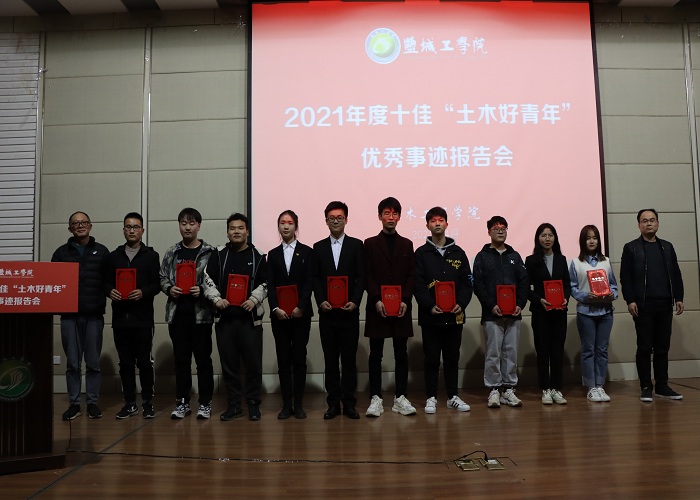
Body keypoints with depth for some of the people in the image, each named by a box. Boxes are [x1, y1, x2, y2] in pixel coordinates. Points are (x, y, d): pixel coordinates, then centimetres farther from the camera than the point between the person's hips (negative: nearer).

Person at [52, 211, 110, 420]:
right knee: (72, 362, 5)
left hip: (94, 315, -1)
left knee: (93, 362, 5)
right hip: (69, 315, 1)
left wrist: (102, 302, -10)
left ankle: (92, 402, 14)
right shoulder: (61, 252, 9)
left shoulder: (102, 252, 7)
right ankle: (74, 403, 14)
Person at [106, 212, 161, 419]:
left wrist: (143, 292, -19)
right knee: (125, 362, 9)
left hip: (143, 318, -3)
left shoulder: (151, 255, 4)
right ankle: (130, 403, 18)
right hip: (120, 317, 3)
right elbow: (107, 282, 13)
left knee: (145, 362, 0)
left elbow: (157, 284, -1)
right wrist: (110, 291, -9)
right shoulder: (114, 256, 14)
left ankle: (147, 402, 13)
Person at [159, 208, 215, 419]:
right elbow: (162, 278, 12)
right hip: (177, 312, 3)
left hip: (201, 313, -3)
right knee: (181, 359, 10)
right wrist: (169, 288, -8)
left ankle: (205, 403, 13)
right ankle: (182, 402, 20)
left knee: (203, 359, 4)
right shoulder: (171, 253, 10)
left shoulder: (210, 252, -2)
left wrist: (202, 290, -19)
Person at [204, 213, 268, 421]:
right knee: (229, 363, 7)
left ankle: (253, 404, 15)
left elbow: (265, 284, 5)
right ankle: (233, 404, 19)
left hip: (250, 318, -1)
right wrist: (217, 299, -11)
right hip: (225, 318, 1)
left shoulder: (257, 256, 5)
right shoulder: (218, 255, 7)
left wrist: (254, 299, -11)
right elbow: (208, 281, 4)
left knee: (253, 363, 2)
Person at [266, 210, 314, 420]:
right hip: (279, 314, 2)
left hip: (301, 313, -2)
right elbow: (270, 285, 5)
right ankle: (286, 404, 9)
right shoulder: (273, 254, 12)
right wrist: (275, 308, -9)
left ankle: (298, 404, 8)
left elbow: (309, 282, -3)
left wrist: (300, 307, -13)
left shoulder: (306, 252, 5)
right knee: (283, 359, 4)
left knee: (299, 358, 2)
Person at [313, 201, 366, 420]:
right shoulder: (319, 247, 10)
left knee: (349, 358, 2)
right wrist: (321, 301, -8)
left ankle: (349, 403, 10)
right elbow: (315, 278, 6)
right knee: (330, 359, 6)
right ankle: (333, 403, 12)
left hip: (349, 311, -1)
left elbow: (361, 277, 0)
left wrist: (355, 302, -12)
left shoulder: (356, 245, 6)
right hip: (327, 312, 2)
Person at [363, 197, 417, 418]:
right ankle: (375, 398, 7)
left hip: (401, 308, 2)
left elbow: (411, 276, 6)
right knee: (375, 354, 2)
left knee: (401, 354, 5)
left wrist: (405, 300, -7)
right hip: (377, 308, -2)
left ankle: (400, 397, 12)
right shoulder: (370, 244, 6)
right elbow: (368, 276, -1)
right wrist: (376, 300, -13)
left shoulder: (407, 244, 12)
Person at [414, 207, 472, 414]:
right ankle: (431, 397, 14)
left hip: (454, 315, 2)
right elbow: (418, 285, -5)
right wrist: (430, 306, -18)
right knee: (431, 358, 5)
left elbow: (467, 283, 6)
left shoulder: (458, 253, 9)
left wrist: (461, 304, -10)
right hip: (430, 315, -2)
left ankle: (452, 396, 20)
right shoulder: (421, 253, 2)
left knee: (452, 358, 10)